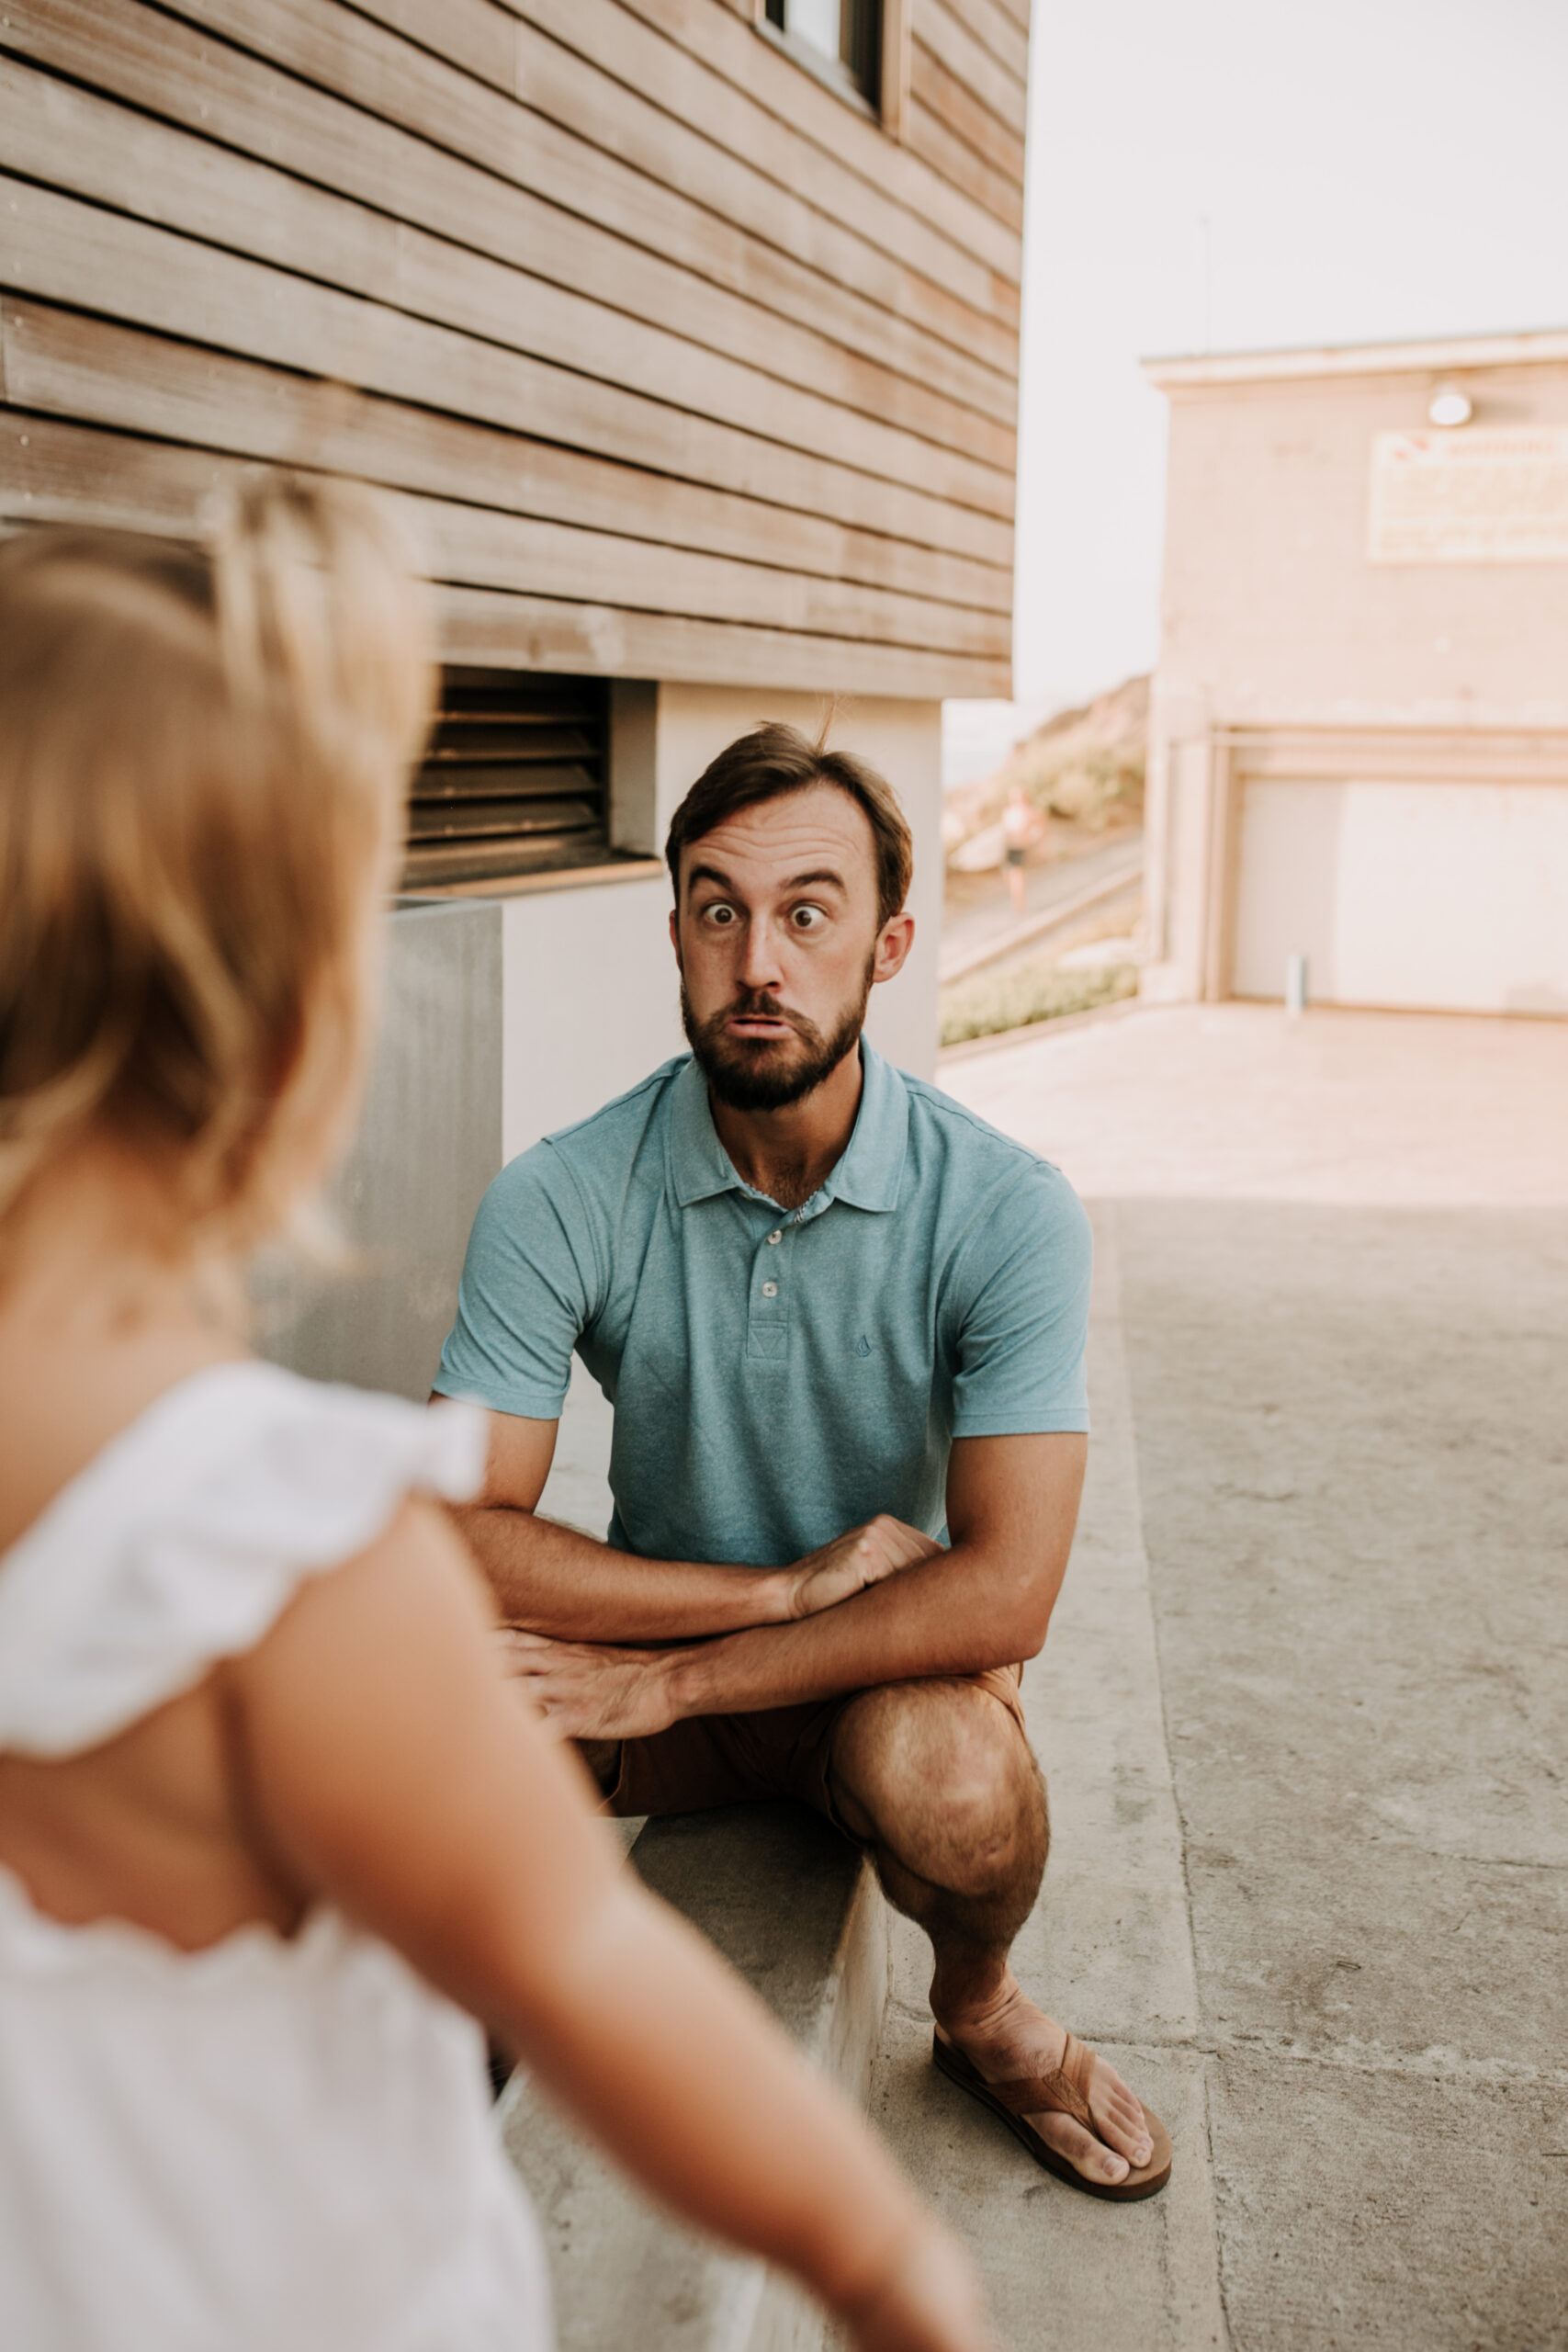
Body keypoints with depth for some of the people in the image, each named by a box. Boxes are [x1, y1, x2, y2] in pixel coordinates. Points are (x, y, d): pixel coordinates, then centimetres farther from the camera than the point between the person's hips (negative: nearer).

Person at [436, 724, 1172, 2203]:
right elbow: (455, 1533, -18)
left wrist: (667, 1680, -25)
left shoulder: (1005, 1212, -19)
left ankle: (977, 2012, 5)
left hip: (898, 1664, 0)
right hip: (652, 1665, 1)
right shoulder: (559, 1200, -16)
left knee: (946, 1777, -35)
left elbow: (1003, 1592, -24)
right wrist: (784, 1586, -22)